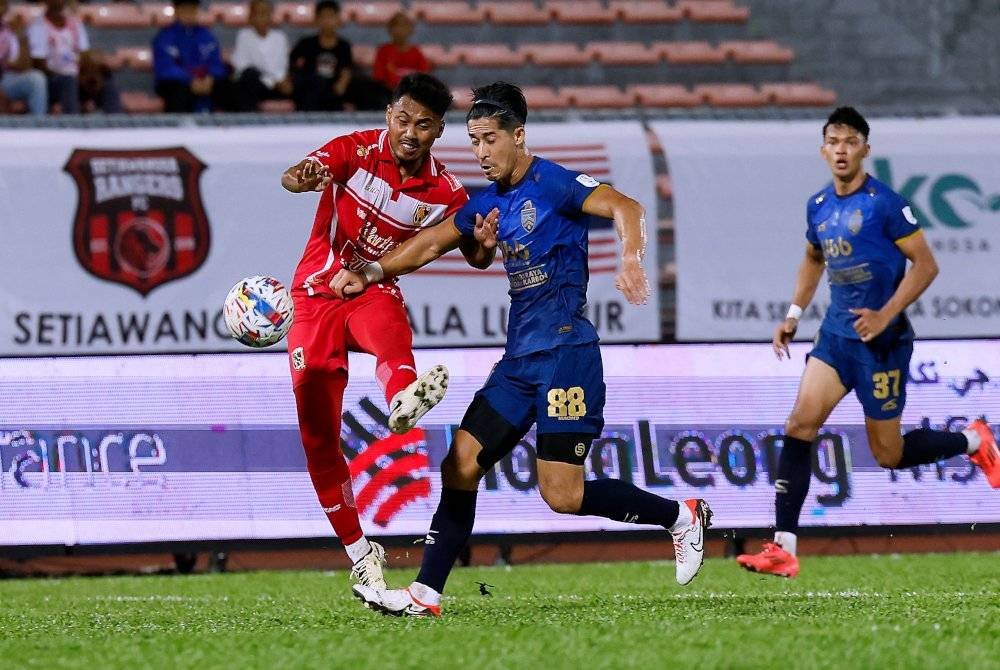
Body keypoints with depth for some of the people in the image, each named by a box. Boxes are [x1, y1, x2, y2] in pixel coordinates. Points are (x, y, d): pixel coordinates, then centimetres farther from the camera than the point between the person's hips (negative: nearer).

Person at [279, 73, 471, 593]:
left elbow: (474, 252, -2)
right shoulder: (357, 150, -11)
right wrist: (303, 177, -54)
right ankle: (359, 552, 8)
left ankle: (403, 397, -73)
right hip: (316, 294, 0)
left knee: (390, 329, -39)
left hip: (374, 292, 0)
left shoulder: (442, 191, -3)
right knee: (318, 437, -4)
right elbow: (294, 177, -28)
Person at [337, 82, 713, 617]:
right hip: (519, 359, 8)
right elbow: (431, 244, 26)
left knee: (563, 495, -12)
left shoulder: (552, 184, -10)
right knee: (460, 466, 2)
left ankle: (682, 517, 6)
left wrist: (631, 259, -43)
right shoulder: (488, 202, 14)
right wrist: (370, 273, 14)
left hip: (565, 352, -8)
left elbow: (624, 208, -24)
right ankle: (425, 593, 4)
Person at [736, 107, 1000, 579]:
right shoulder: (818, 207, 7)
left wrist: (886, 315, -23)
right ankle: (783, 549, -12)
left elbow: (925, 264, -13)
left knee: (888, 455, 3)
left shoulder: (884, 203, -14)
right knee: (799, 426, -10)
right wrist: (794, 314, 15)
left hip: (881, 341, -6)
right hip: (835, 334, 6)